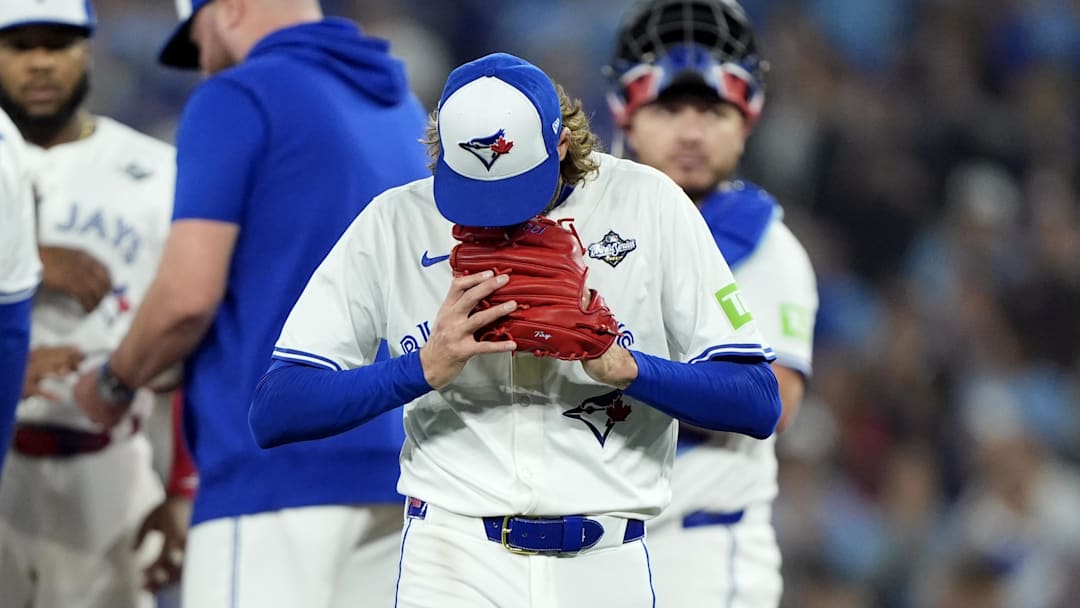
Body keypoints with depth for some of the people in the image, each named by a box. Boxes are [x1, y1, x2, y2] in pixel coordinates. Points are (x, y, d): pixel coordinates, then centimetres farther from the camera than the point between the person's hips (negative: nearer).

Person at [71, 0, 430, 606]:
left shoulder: (240, 99, -4)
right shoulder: (405, 112, 18)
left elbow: (188, 296, -12)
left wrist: (115, 382, 7)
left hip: (276, 466, -8)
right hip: (396, 462, 8)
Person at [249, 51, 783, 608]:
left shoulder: (646, 205, -1)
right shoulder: (395, 223, 0)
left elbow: (758, 405, -2)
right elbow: (272, 414, -4)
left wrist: (624, 367, -18)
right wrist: (424, 367, -17)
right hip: (453, 563, 0)